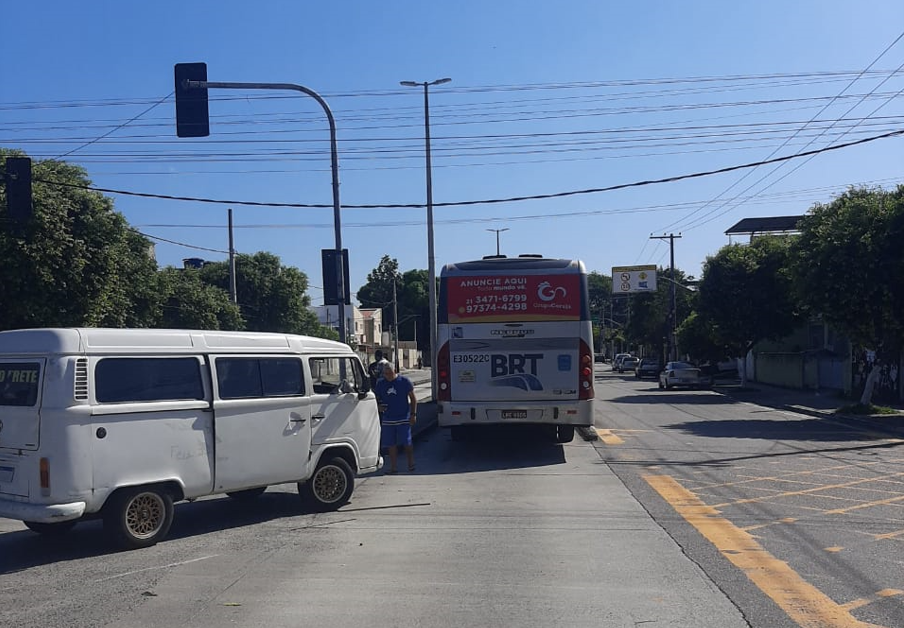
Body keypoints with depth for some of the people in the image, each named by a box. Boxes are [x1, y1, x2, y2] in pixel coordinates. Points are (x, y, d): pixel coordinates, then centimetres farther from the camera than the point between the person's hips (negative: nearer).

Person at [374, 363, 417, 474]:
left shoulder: (404, 381, -1)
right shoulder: (380, 384, 7)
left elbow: (413, 398, 2)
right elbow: (376, 399, 17)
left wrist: (413, 414, -4)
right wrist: (378, 407, -6)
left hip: (403, 418, -3)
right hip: (388, 419, 3)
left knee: (407, 443, -1)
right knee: (391, 444, 5)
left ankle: (411, 464, 13)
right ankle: (393, 467, 13)